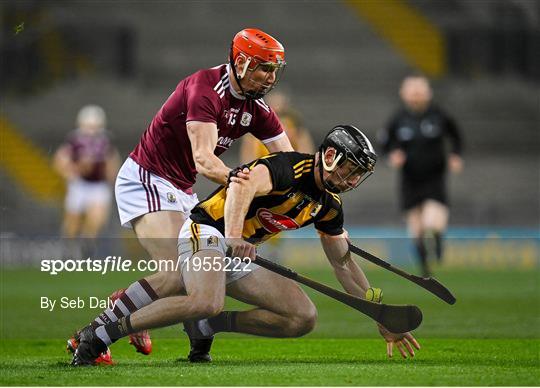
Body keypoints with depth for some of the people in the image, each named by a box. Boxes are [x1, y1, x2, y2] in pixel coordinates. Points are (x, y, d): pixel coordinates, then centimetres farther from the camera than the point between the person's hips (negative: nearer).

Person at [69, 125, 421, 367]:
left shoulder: (329, 206, 11)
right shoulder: (293, 167, -15)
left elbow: (344, 264, 21)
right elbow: (244, 185, -34)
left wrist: (383, 319, 18)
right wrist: (233, 237, -51)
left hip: (240, 260, 9)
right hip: (207, 232, -9)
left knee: (304, 317, -5)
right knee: (206, 302, -38)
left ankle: (208, 325, 0)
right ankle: (102, 334, -26)